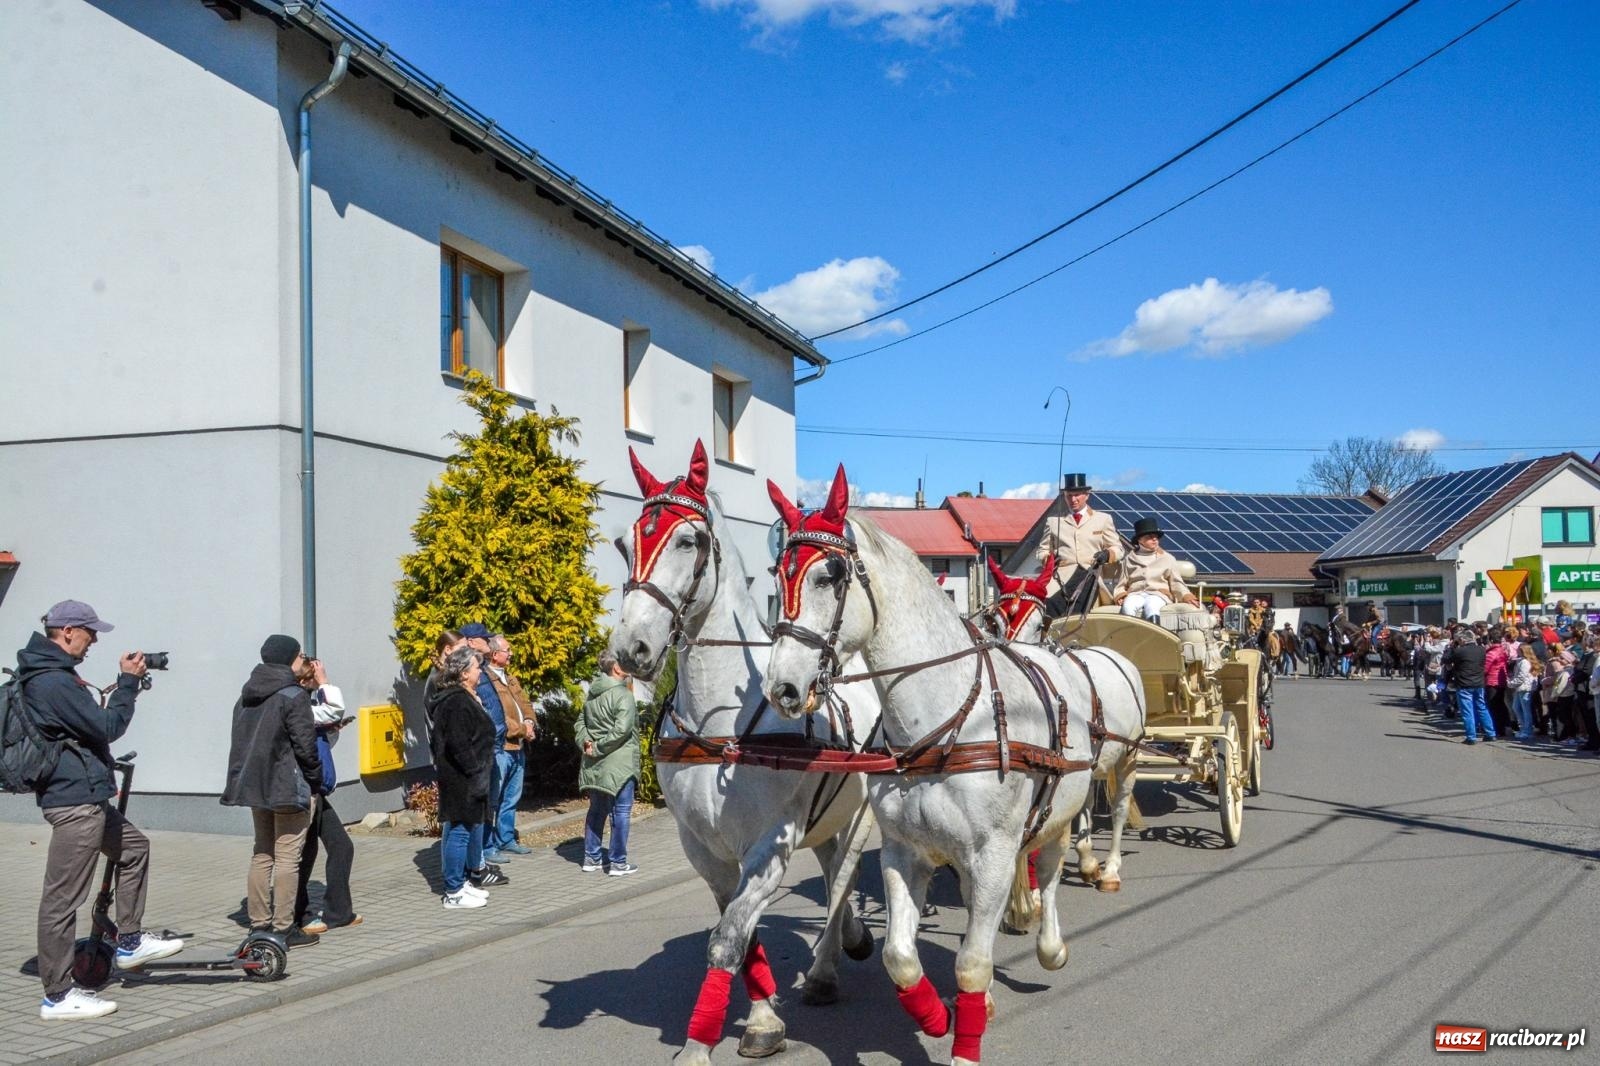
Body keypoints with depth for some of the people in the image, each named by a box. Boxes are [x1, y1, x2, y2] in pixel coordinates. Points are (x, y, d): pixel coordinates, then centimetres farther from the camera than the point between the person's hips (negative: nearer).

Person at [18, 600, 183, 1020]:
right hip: (75, 799, -11)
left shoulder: (47, 675, 14)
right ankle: (58, 996, 2)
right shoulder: (55, 682, -20)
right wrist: (128, 683, -10)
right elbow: (106, 727, -18)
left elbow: (88, 723, 18)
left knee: (133, 847, 25)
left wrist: (126, 684, 10)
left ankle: (130, 942, 31)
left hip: (85, 796, 11)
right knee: (63, 898, -5)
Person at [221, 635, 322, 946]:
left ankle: (259, 922, 20)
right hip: (288, 788, -8)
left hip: (254, 785, 8)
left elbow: (242, 739, 13)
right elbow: (305, 745, -16)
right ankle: (284, 928, 0)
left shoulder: (247, 695, 11)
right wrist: (315, 779, -4)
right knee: (287, 857, -3)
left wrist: (253, 776, 15)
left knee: (262, 854, 16)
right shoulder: (294, 696, -14)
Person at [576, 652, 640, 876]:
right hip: (619, 764, -8)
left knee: (597, 810, 17)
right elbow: (622, 729, -23)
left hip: (594, 766, 8)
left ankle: (591, 858, 22)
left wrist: (587, 743, -2)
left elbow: (580, 723, 12)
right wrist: (598, 748, -15)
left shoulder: (592, 694, 10)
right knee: (621, 812, 1)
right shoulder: (623, 694, -15)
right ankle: (618, 862, 5)